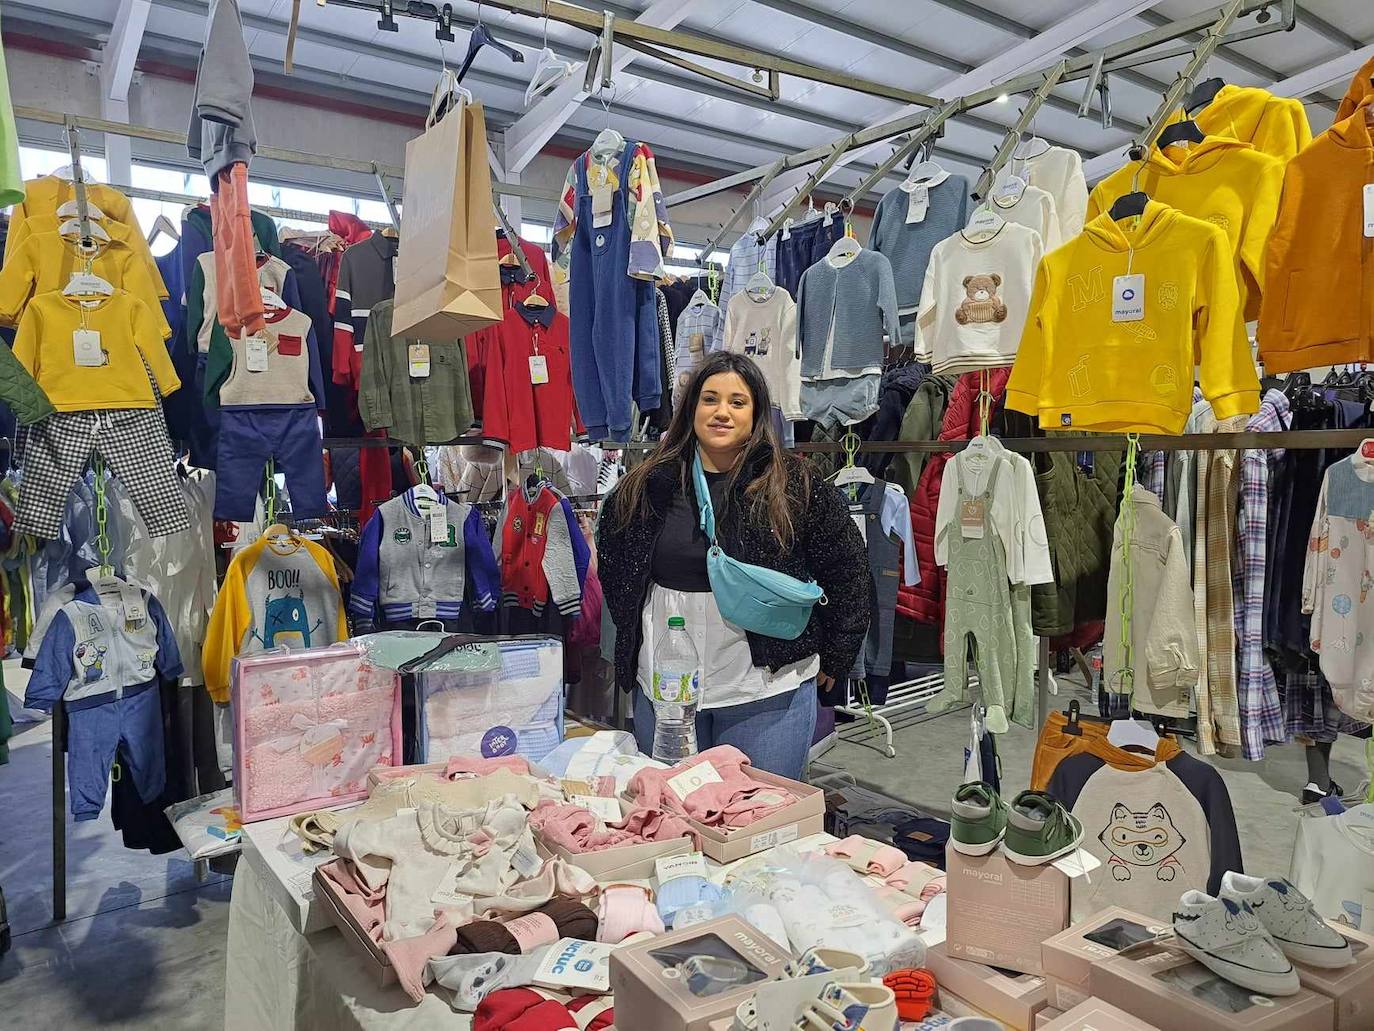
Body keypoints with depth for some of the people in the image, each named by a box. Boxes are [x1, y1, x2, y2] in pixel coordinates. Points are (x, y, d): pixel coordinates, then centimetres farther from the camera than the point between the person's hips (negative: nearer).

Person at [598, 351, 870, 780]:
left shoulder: (795, 485, -6)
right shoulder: (647, 486, 2)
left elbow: (848, 569, 0)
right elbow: (611, 565, 17)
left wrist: (833, 659, 2)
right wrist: (632, 645, 15)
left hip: (765, 694, -3)